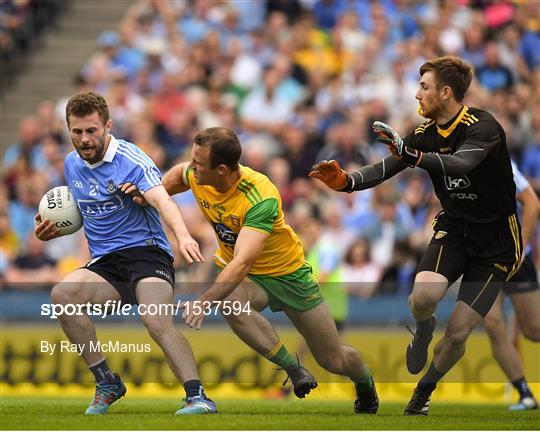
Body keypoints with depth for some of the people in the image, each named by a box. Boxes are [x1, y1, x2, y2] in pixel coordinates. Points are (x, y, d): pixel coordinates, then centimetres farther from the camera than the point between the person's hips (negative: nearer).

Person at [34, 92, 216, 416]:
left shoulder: (131, 160, -11)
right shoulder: (72, 165, 12)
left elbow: (161, 200, -29)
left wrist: (183, 235, -48)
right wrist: (54, 229, 9)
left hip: (146, 252, -6)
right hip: (105, 264, 6)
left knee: (157, 321, -33)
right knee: (62, 294, -24)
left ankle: (198, 396, -30)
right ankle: (107, 383, -12)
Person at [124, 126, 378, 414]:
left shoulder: (261, 197, -37)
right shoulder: (196, 177, -18)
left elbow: (243, 262, -46)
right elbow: (178, 174, 11)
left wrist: (205, 301, -56)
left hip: (288, 273, -4)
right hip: (248, 280, 4)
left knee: (333, 361, 6)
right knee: (230, 304, -36)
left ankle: (365, 381, 44)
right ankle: (292, 369, -16)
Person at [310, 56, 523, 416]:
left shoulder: (483, 126, -22)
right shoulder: (426, 133, 0)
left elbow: (461, 163, -41)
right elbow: (385, 169, -5)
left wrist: (411, 155, -57)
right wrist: (346, 181, -25)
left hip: (496, 244, -4)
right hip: (454, 229, 4)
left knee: (457, 333, -9)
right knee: (424, 296, -27)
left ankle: (425, 389, 21)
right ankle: (424, 328, 10)